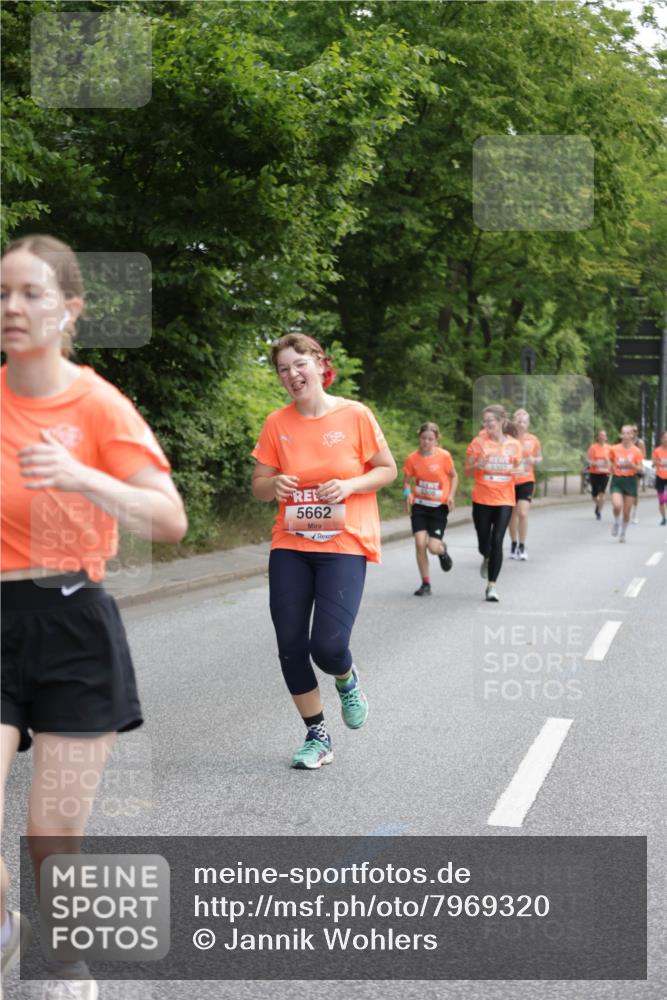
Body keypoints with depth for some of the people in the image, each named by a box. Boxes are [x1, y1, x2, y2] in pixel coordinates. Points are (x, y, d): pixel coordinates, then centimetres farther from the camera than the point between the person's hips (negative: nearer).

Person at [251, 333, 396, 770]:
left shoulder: (355, 415, -5)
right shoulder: (277, 423, 2)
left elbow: (388, 470, 3)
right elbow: (260, 485, 8)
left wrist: (349, 485, -15)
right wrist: (274, 484, -15)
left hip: (344, 545, -3)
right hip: (290, 545, 3)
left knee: (328, 645, -14)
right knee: (290, 646, 1)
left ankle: (347, 681, 25)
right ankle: (317, 736, 20)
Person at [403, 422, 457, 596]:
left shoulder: (444, 456, -11)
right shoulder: (412, 458, -6)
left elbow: (454, 476, 3)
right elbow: (407, 480, 5)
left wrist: (451, 495, -11)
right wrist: (408, 494, -15)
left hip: (439, 506, -2)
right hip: (419, 505, 2)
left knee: (433, 547, -10)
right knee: (420, 543, -11)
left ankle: (443, 550, 30)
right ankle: (425, 583, 5)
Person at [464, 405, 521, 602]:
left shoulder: (514, 445, 0)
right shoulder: (478, 442, -3)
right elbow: (466, 470, 1)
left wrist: (517, 470, -9)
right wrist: (478, 465, -19)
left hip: (504, 500, 0)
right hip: (482, 499, 0)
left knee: (497, 541, -12)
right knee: (484, 544, 6)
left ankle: (492, 585, -3)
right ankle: (487, 559, 44)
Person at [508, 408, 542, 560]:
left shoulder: (533, 440, -2)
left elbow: (539, 458, 12)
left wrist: (534, 460, -10)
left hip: (526, 481, 0)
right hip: (510, 481, 0)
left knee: (523, 513, -12)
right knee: (513, 514, 10)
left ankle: (522, 547, 1)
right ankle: (514, 545, 27)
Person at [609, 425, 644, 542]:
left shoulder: (636, 451, -2)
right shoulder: (615, 449, 1)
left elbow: (640, 469, -4)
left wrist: (631, 465, -21)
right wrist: (613, 469, 4)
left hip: (630, 481, 0)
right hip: (617, 480, 0)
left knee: (627, 511, 4)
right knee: (617, 505, -23)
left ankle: (623, 532, 26)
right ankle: (616, 523, 8)